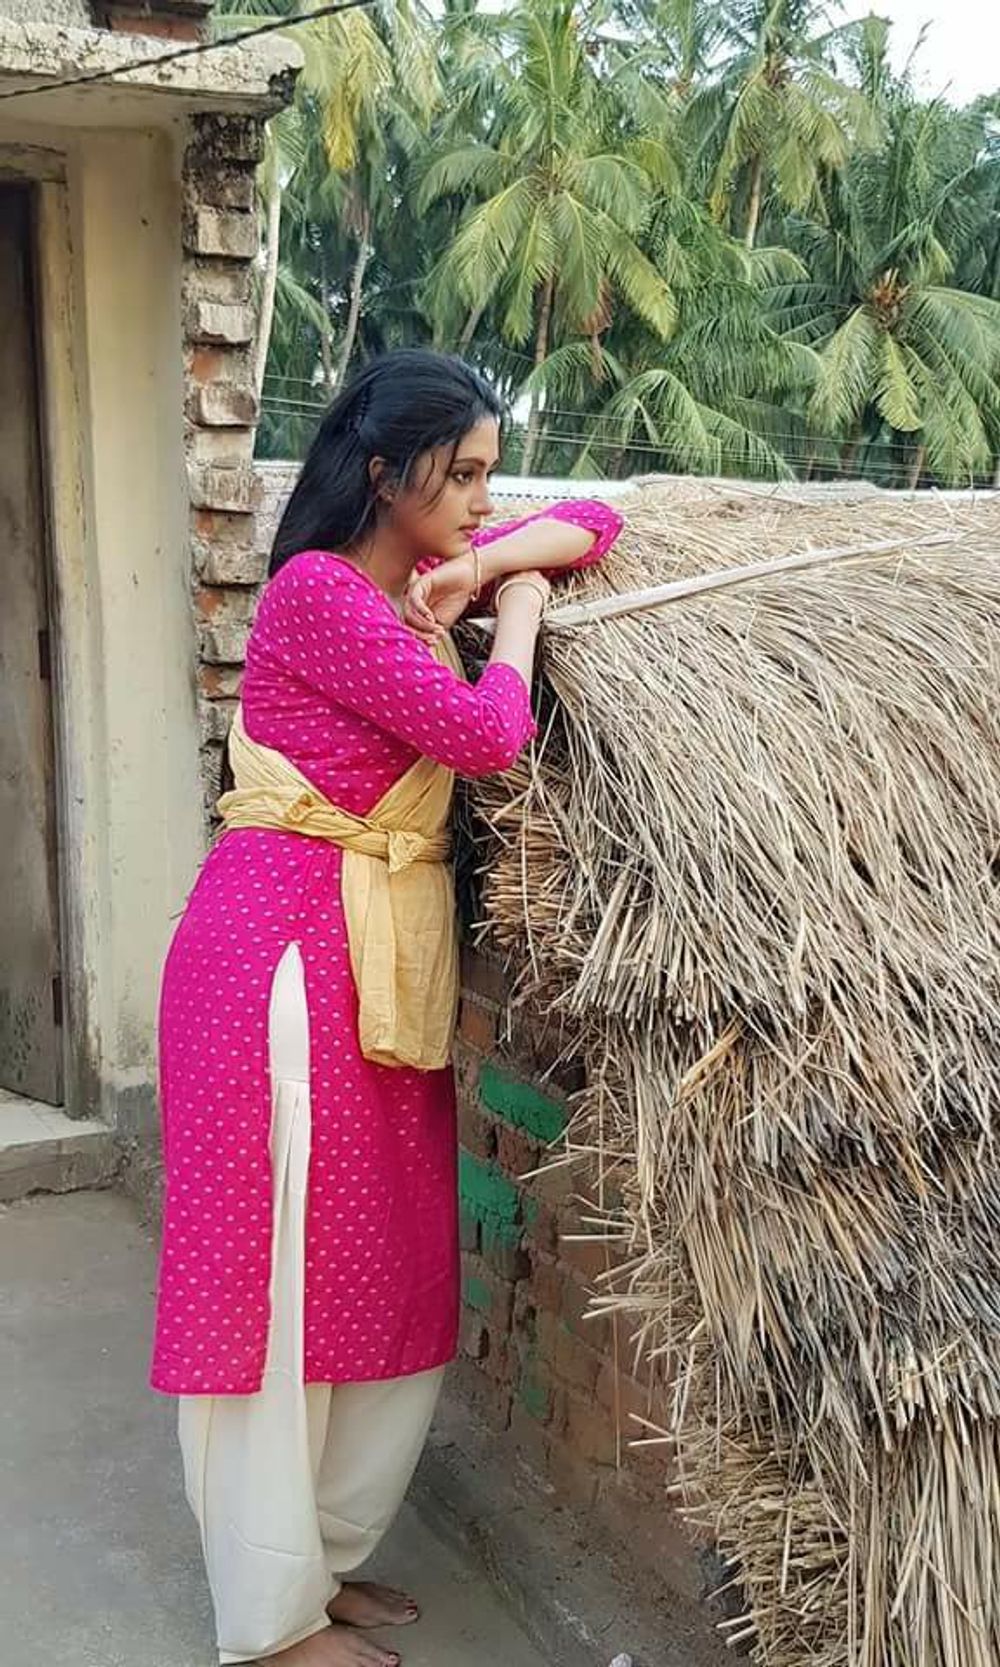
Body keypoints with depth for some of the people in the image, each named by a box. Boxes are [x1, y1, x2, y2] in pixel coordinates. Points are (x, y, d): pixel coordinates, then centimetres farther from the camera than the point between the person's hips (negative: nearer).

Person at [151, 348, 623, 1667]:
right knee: (280, 1271, 1)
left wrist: (490, 561, 0)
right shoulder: (317, 591, -15)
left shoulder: (422, 579, 11)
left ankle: (323, 1553, 31)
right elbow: (486, 734, -19)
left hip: (390, 953, 9)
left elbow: (593, 525, 20)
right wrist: (516, 609, -2)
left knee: (385, 1271, 14)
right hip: (284, 949, -9)